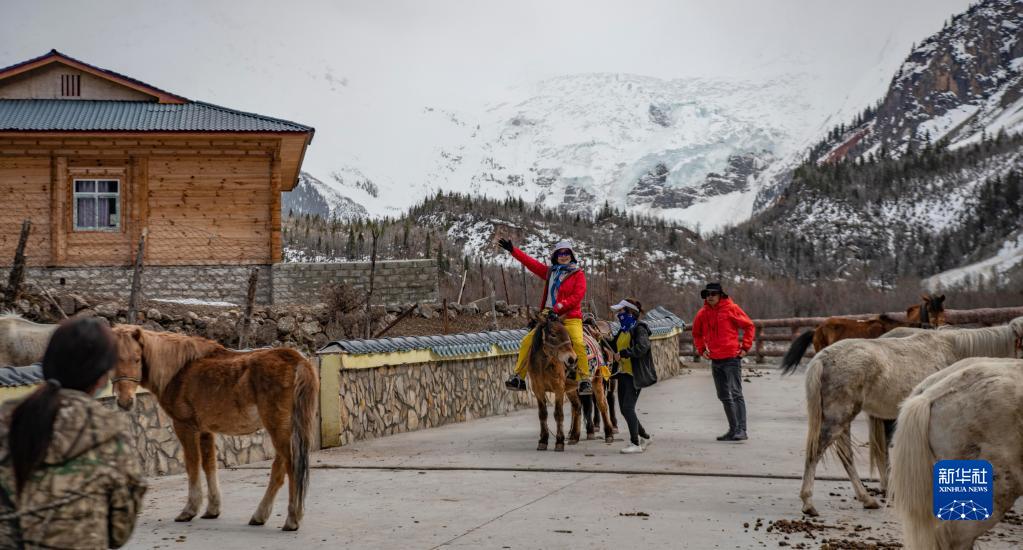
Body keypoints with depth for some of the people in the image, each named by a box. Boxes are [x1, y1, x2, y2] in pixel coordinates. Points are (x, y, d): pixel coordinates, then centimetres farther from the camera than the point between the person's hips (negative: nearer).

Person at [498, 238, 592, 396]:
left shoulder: (578, 274, 1)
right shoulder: (550, 272, 16)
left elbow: (578, 296, -11)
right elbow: (531, 263, 15)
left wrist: (558, 308, -20)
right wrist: (513, 250, 9)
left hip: (570, 318, -5)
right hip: (549, 317, 5)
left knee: (578, 342, -30)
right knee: (527, 341, -6)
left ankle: (584, 380, -26)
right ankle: (519, 378, 1)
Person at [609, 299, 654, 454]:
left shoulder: (639, 328, -12)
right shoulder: (623, 329, 14)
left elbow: (642, 347, -28)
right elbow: (613, 346, 23)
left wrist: (623, 353, -25)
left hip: (635, 374, -9)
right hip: (623, 373, 9)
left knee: (628, 407, -12)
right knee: (624, 409, 12)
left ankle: (636, 444, -5)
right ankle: (645, 437, 27)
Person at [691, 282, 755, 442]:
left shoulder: (731, 308, -7)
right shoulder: (703, 313, 6)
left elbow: (748, 325, -2)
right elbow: (696, 333, 22)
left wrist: (745, 347, -6)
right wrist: (701, 349, 9)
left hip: (732, 358, -6)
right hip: (715, 360, 6)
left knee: (736, 394, -11)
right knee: (724, 397, 12)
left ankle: (741, 430, -13)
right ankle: (733, 429, 20)